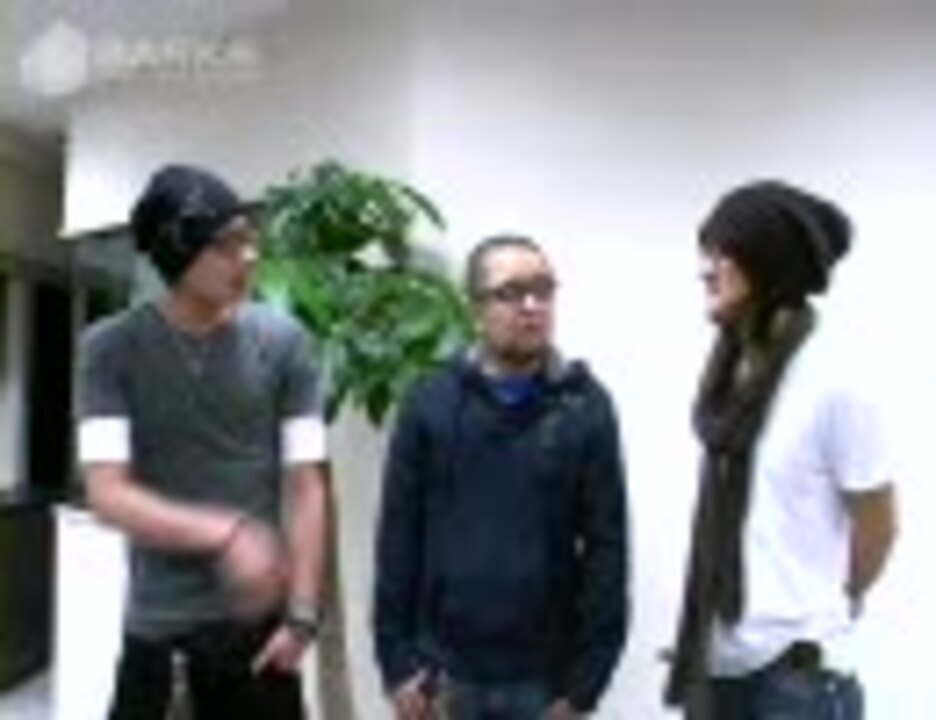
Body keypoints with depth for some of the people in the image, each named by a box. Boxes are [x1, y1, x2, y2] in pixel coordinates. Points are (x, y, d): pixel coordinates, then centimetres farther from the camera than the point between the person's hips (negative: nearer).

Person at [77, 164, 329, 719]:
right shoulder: (112, 347, -5)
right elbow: (107, 494, -12)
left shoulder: (282, 341, -2)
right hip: (157, 624, -1)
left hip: (258, 617, 1)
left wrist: (302, 614, -7)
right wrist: (223, 533, -26)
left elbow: (305, 486, -2)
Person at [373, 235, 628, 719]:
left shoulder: (585, 408, -4)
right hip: (447, 671, 1)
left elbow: (606, 547, -4)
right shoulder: (430, 403, -2)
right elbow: (398, 537, 0)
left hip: (543, 678, 0)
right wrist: (397, 659, -3)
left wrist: (586, 678, -7)